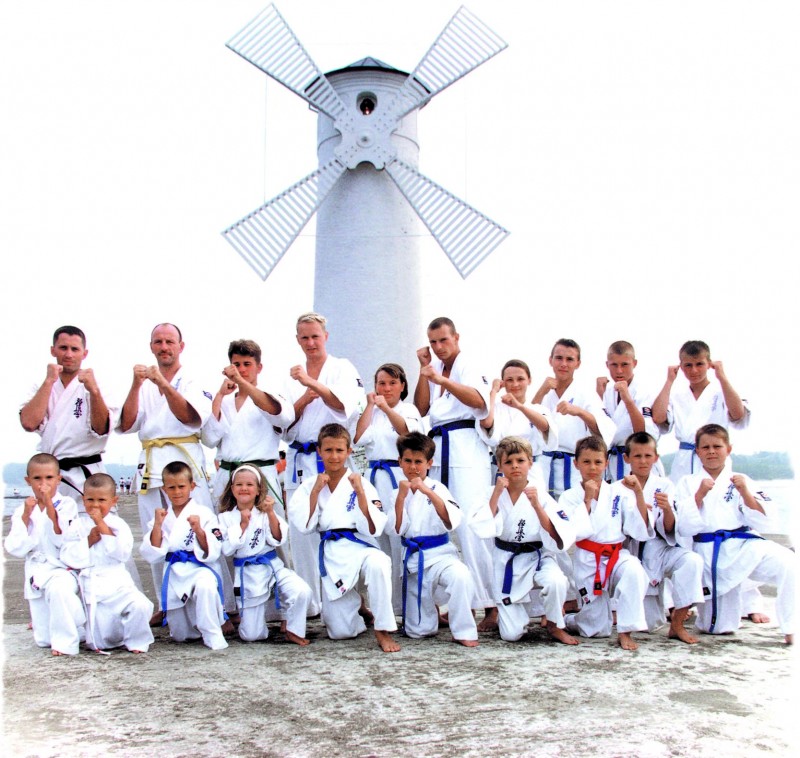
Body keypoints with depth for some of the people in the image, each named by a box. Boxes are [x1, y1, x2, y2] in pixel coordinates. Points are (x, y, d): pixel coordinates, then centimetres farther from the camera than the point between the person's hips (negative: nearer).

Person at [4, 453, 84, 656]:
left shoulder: (67, 505, -4)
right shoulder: (22, 511, 4)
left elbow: (63, 540, -17)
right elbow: (16, 549, -5)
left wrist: (49, 506, -21)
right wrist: (26, 516, -12)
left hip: (62, 569, -3)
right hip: (36, 573, 4)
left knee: (58, 588, -41)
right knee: (43, 640, 4)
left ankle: (66, 641, -26)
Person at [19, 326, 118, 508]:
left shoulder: (98, 386, 1)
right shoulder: (42, 388, 12)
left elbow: (101, 429, -12)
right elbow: (29, 423, -6)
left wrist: (93, 390, -26)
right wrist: (49, 381, -4)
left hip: (85, 478, -3)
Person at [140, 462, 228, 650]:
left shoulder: (204, 513, -4)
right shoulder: (161, 517, 7)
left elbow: (212, 554, -9)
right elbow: (153, 557, 0)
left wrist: (199, 530, -24)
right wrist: (157, 526, -9)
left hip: (200, 569, -4)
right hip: (174, 576, 4)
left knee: (205, 586, -40)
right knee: (180, 636, 9)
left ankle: (213, 635, -21)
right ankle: (198, 626, 44)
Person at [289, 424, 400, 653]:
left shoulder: (361, 483, -3)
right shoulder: (310, 485, 6)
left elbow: (373, 529, -10)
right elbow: (304, 525, -5)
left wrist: (360, 492, -17)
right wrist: (316, 490, -10)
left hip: (360, 548, -2)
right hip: (331, 555, 2)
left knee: (378, 564, -40)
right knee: (341, 632, -2)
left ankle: (383, 631, -22)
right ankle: (359, 609, 36)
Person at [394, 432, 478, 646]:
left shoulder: (436, 488, -1)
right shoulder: (398, 491, 6)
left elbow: (451, 521, -18)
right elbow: (397, 529, -6)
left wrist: (427, 491, -26)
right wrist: (401, 496, -15)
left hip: (439, 554, -2)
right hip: (413, 559, 3)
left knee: (461, 576, -38)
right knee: (417, 632, 3)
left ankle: (463, 632, -18)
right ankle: (433, 612, 38)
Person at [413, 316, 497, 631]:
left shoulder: (468, 366, 2)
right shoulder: (435, 368, 20)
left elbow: (480, 400, -17)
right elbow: (421, 409, 10)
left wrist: (442, 380, -27)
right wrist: (424, 369, 5)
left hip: (466, 451, -7)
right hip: (437, 451, 7)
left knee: (470, 528, -16)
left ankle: (491, 606, -15)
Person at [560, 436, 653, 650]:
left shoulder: (619, 493, 2)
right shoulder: (570, 497, -1)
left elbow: (640, 531, -7)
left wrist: (638, 494, -15)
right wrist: (587, 500, -15)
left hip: (616, 557, 1)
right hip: (587, 562, -1)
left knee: (633, 570, -35)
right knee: (597, 629, 0)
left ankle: (625, 632, -20)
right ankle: (561, 618, 33)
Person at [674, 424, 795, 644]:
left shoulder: (741, 480, 7)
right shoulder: (688, 483, 6)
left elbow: (761, 522, 0)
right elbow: (686, 528, -5)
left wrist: (745, 493, -13)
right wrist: (699, 495, -14)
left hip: (744, 545, 1)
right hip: (710, 554, -1)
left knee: (788, 564, -30)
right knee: (718, 628, 2)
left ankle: (791, 630, -17)